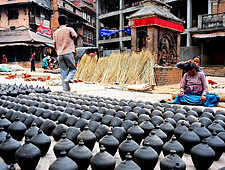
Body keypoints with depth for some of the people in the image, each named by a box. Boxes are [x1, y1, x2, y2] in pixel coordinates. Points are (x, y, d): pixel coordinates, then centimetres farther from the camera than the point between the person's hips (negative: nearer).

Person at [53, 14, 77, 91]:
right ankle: (68, 78, -16)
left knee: (63, 72, 6)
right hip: (69, 53, -4)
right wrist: (70, 39, 8)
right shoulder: (69, 29, 0)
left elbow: (55, 45, 14)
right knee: (73, 68, 11)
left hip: (60, 54, 4)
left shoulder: (55, 32, 12)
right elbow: (75, 36, -11)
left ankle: (65, 88, 4)